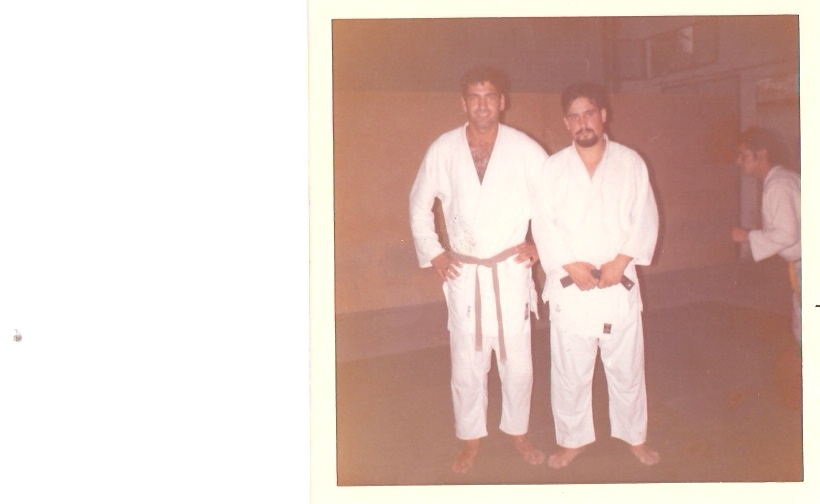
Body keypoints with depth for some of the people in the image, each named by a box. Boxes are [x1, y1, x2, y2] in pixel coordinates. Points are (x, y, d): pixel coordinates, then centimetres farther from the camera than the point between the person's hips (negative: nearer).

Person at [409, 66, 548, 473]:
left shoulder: (525, 150, -5)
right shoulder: (443, 150, -2)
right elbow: (419, 204, 11)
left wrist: (542, 243, 0)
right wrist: (432, 252, 4)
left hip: (511, 271, 0)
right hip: (463, 274, 0)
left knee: (517, 361, 8)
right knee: (467, 363, 8)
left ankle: (518, 431, 31)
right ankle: (470, 439, 27)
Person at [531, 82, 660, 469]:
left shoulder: (630, 163, 2)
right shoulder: (553, 167, 1)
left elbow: (645, 219, -1)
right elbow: (544, 224, -3)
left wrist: (619, 263, -12)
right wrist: (572, 266, -13)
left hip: (619, 283, 1)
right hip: (570, 285, 0)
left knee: (626, 365, 12)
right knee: (569, 370, 6)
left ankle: (635, 436, 31)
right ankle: (572, 440, 25)